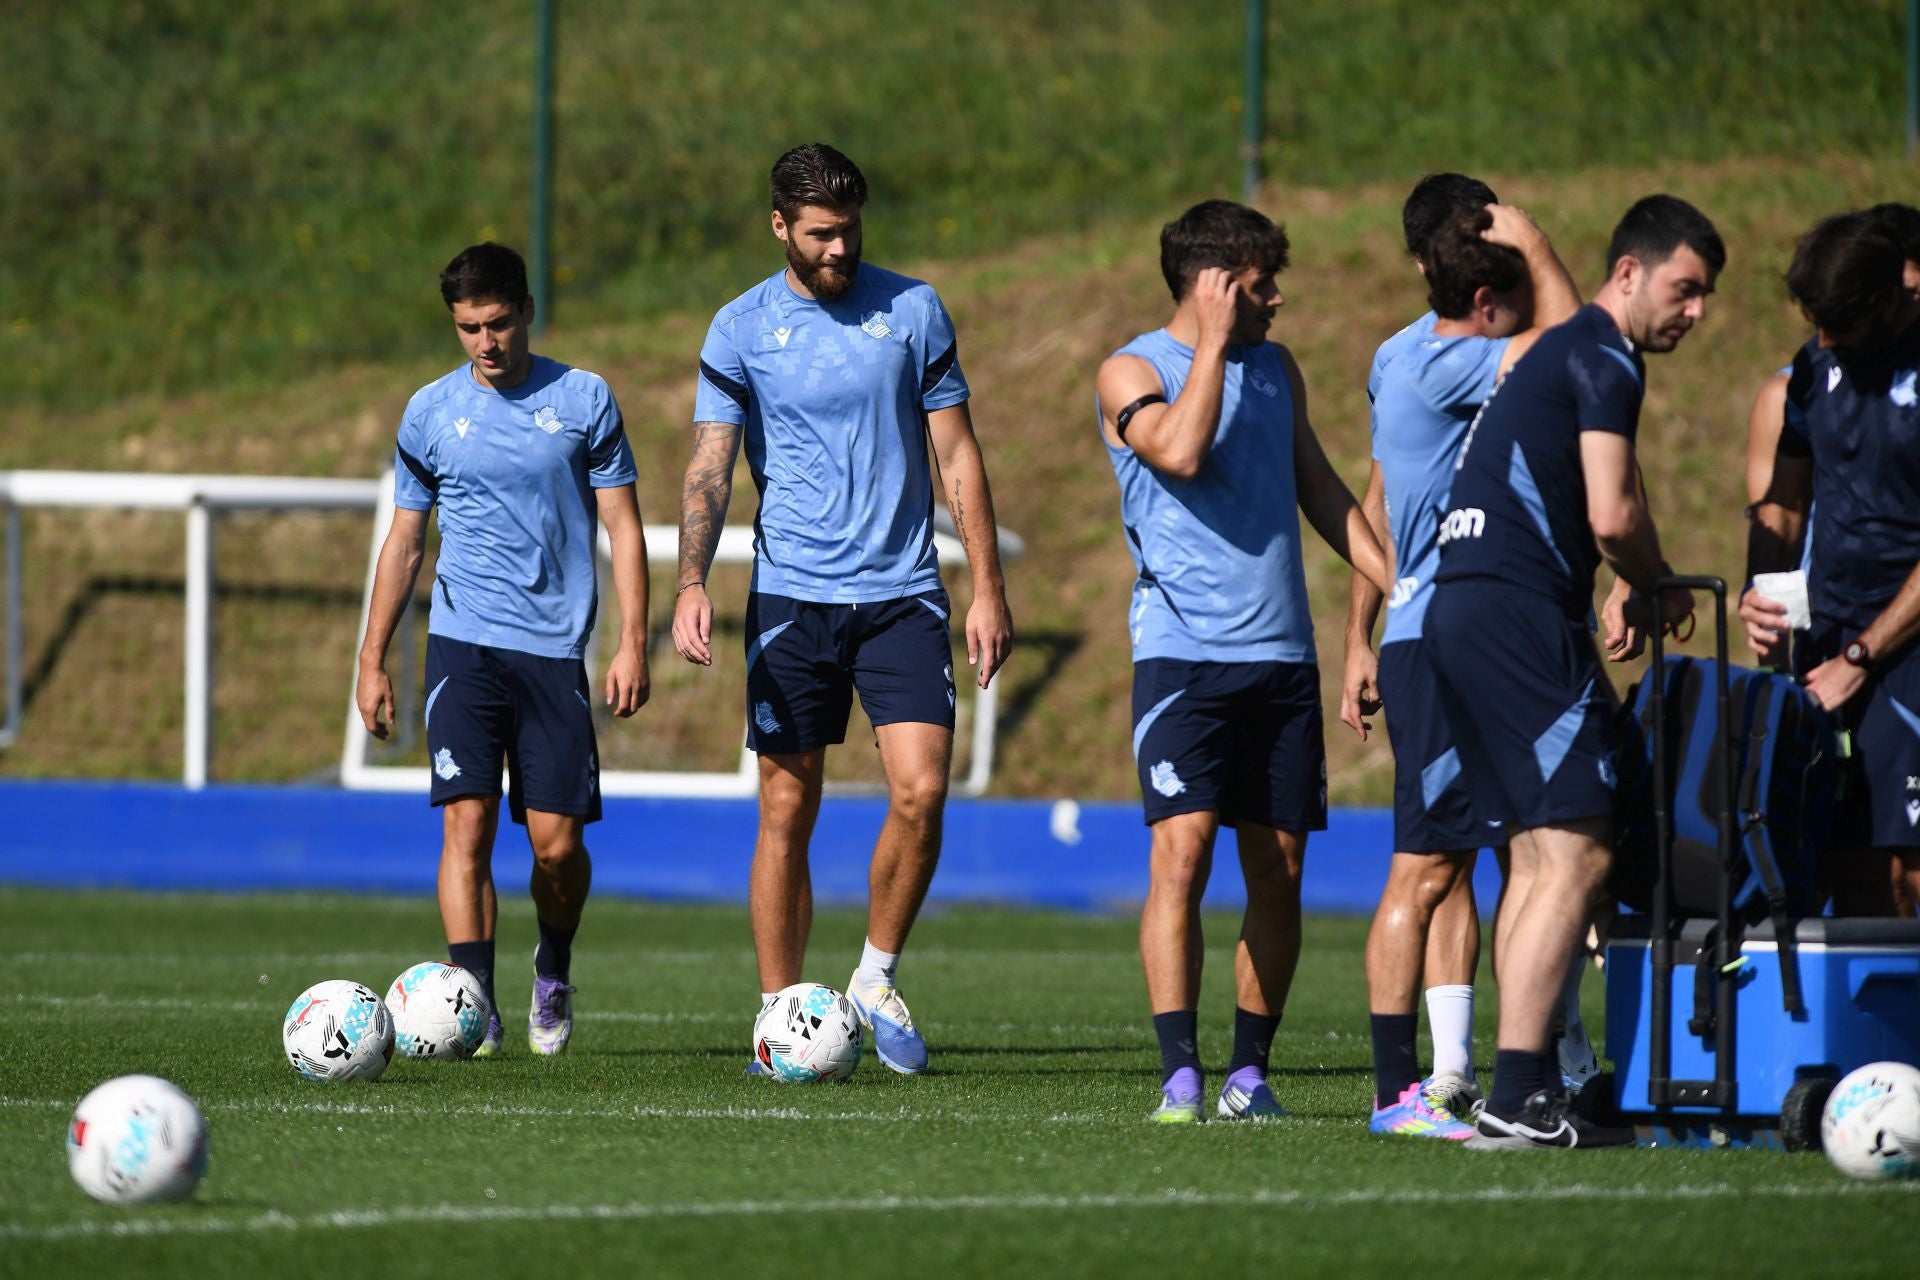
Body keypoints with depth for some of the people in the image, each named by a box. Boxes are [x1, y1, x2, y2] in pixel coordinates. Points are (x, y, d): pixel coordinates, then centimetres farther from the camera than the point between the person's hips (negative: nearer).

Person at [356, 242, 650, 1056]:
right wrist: (372, 661, 11)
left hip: (556, 647, 0)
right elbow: (404, 540, 14)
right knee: (467, 821, -13)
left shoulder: (584, 400, 3)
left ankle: (554, 971, 26)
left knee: (558, 839, -2)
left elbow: (622, 526, 5)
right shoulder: (432, 411, 7)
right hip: (463, 644, 0)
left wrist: (632, 643, -4)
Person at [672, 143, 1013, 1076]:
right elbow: (710, 466, -3)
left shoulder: (913, 311, 5)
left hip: (902, 595, 1)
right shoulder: (741, 329, 1)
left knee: (920, 791, -13)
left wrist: (987, 588, 2)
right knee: (786, 814, 0)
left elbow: (956, 452, 8)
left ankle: (878, 981, 7)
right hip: (791, 599, -1)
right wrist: (691, 584, -19)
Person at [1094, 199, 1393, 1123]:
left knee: (1278, 866, 4)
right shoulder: (1131, 372, -2)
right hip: (1183, 652, -6)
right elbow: (1181, 452, -21)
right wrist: (1213, 343, -15)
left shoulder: (1277, 369, 17)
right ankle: (1180, 1074, -18)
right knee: (1181, 849, -16)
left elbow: (1322, 491, 24)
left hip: (1281, 654, 6)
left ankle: (1249, 1071, 12)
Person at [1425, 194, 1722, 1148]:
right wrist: (1659, 591, 4)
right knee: (1575, 850, -13)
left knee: (1537, 853, 13)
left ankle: (1527, 1088, 11)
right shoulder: (1603, 360, -7)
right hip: (1522, 614, -10)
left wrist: (1632, 596, 18)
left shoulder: (1554, 353, 24)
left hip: (1460, 610, 10)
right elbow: (1612, 515, -15)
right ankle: (1515, 1097, -19)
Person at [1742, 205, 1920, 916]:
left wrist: (1860, 658, -11)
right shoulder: (1815, 368, 11)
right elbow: (1784, 504, 20)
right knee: (1847, 865, 2)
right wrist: (1760, 591, -1)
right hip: (1829, 640, 6)